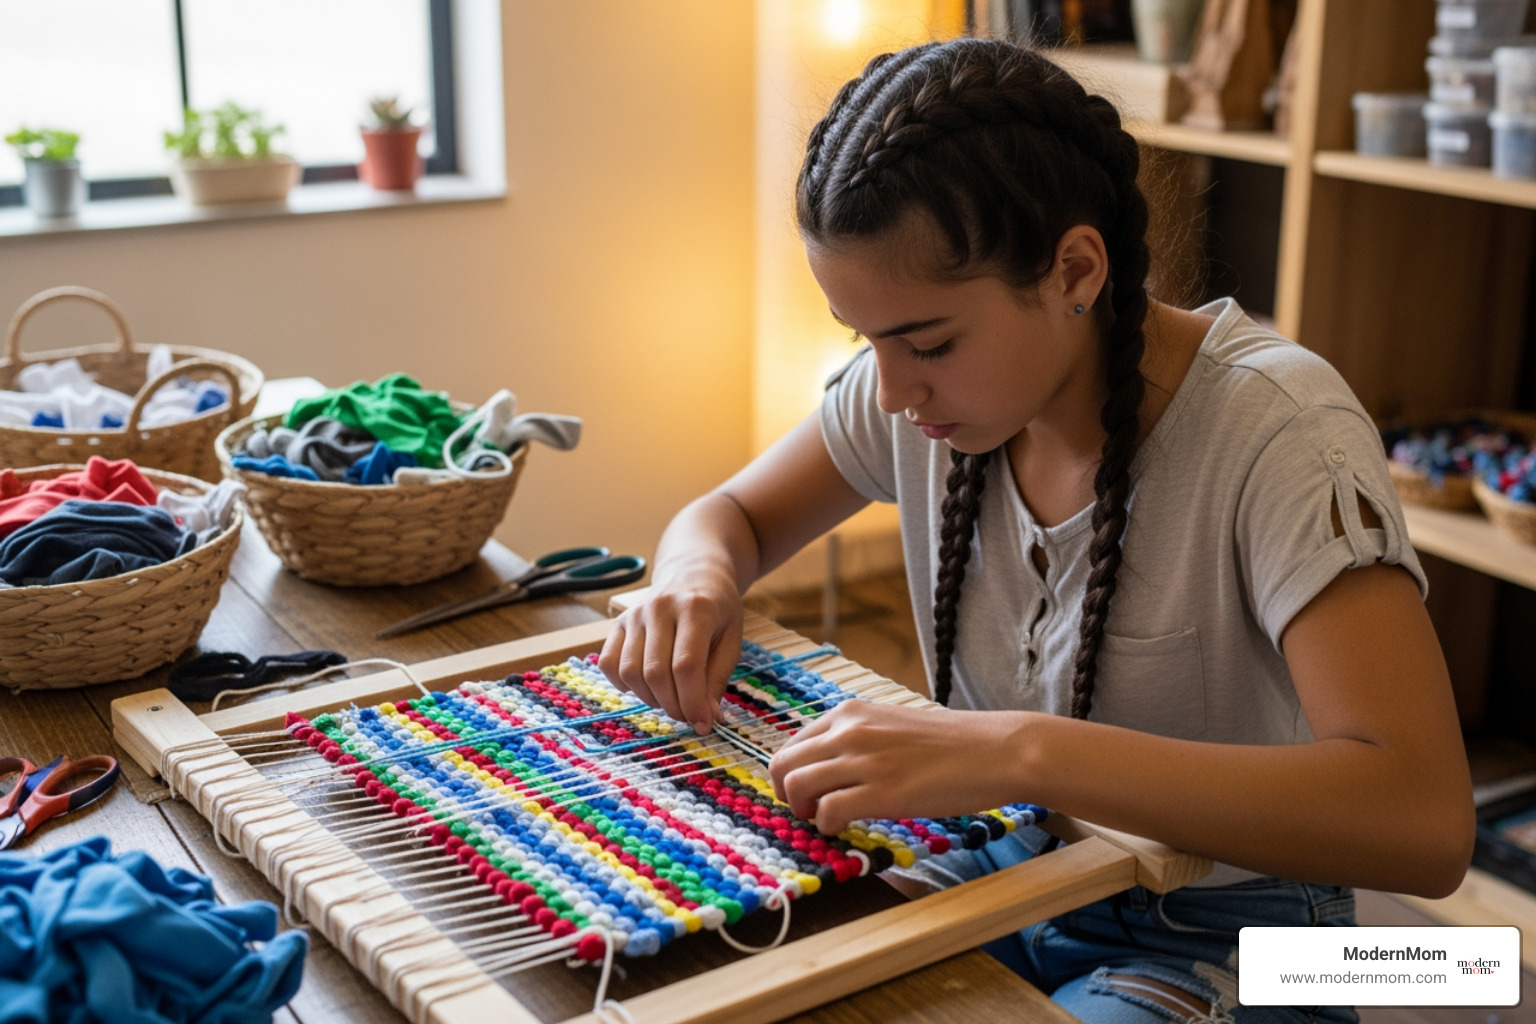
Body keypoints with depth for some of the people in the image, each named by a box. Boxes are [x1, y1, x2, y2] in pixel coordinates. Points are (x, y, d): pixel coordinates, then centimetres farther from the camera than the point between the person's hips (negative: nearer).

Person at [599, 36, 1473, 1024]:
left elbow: (1425, 821, -36)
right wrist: (699, 573, -17)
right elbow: (730, 513, 8)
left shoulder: (1275, 428, -26)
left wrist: (1021, 750, -44)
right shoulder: (922, 385, -8)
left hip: (1214, 944, -5)